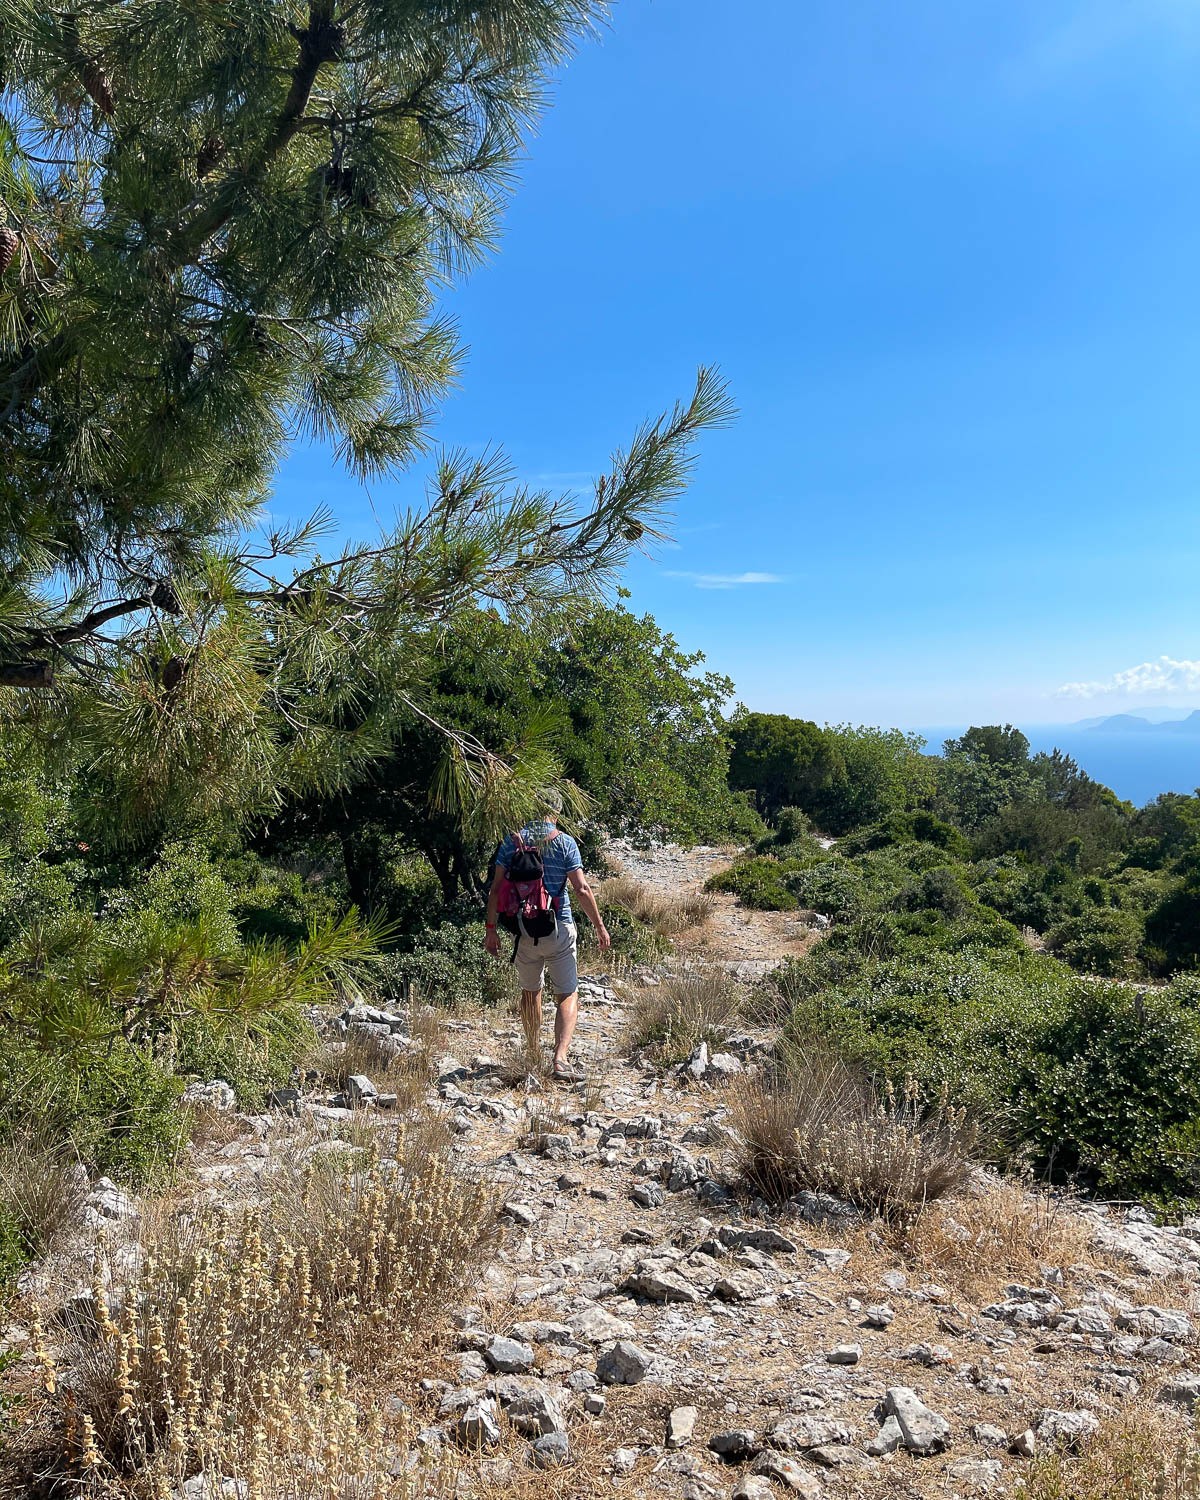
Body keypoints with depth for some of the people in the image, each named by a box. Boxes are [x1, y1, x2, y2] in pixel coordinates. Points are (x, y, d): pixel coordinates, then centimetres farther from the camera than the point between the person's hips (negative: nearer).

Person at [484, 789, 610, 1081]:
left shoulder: (513, 841, 1)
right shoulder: (565, 843, -6)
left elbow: (496, 888, -1)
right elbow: (582, 889, -11)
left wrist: (491, 929, 6)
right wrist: (600, 926, -3)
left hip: (524, 930, 3)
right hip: (559, 929, -2)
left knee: (530, 991, 20)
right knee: (567, 996, 4)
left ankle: (533, 1057, 31)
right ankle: (560, 1058, -13)